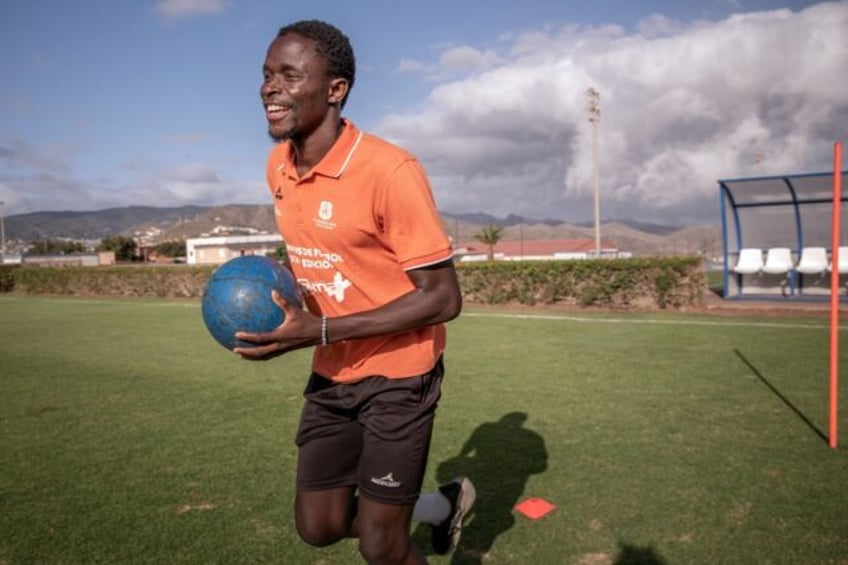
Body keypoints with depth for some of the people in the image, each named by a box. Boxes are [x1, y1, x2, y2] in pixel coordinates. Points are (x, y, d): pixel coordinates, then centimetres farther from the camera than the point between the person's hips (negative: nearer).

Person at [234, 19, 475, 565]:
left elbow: (443, 298, -22)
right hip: (332, 373, 7)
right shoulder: (279, 167, 1)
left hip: (398, 375, -7)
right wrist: (273, 285, -2)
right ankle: (443, 504, 36)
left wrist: (320, 332, -27)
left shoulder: (389, 171, -23)